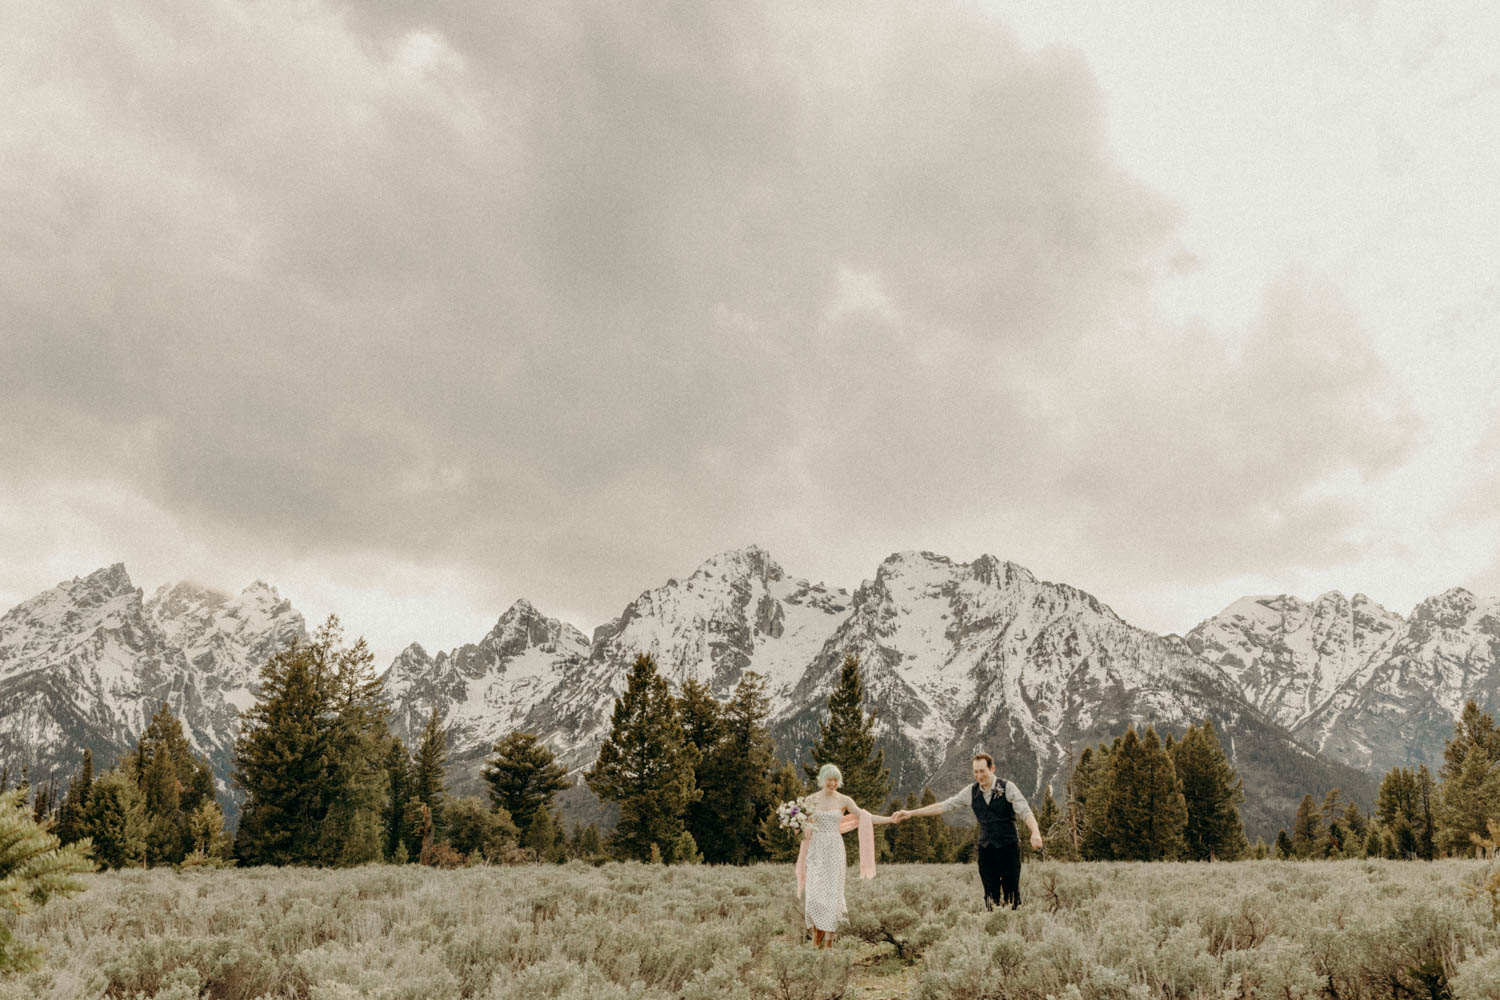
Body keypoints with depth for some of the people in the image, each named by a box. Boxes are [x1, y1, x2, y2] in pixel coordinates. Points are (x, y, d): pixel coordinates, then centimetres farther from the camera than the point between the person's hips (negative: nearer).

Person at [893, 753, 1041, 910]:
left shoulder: (1008, 788, -5)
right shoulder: (971, 792, 5)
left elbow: (1025, 812, -13)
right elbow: (943, 806, 6)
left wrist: (1035, 832, -34)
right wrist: (910, 813, 1)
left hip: (1008, 848, -3)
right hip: (985, 849, 3)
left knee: (1011, 894, -4)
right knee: (991, 896, 2)